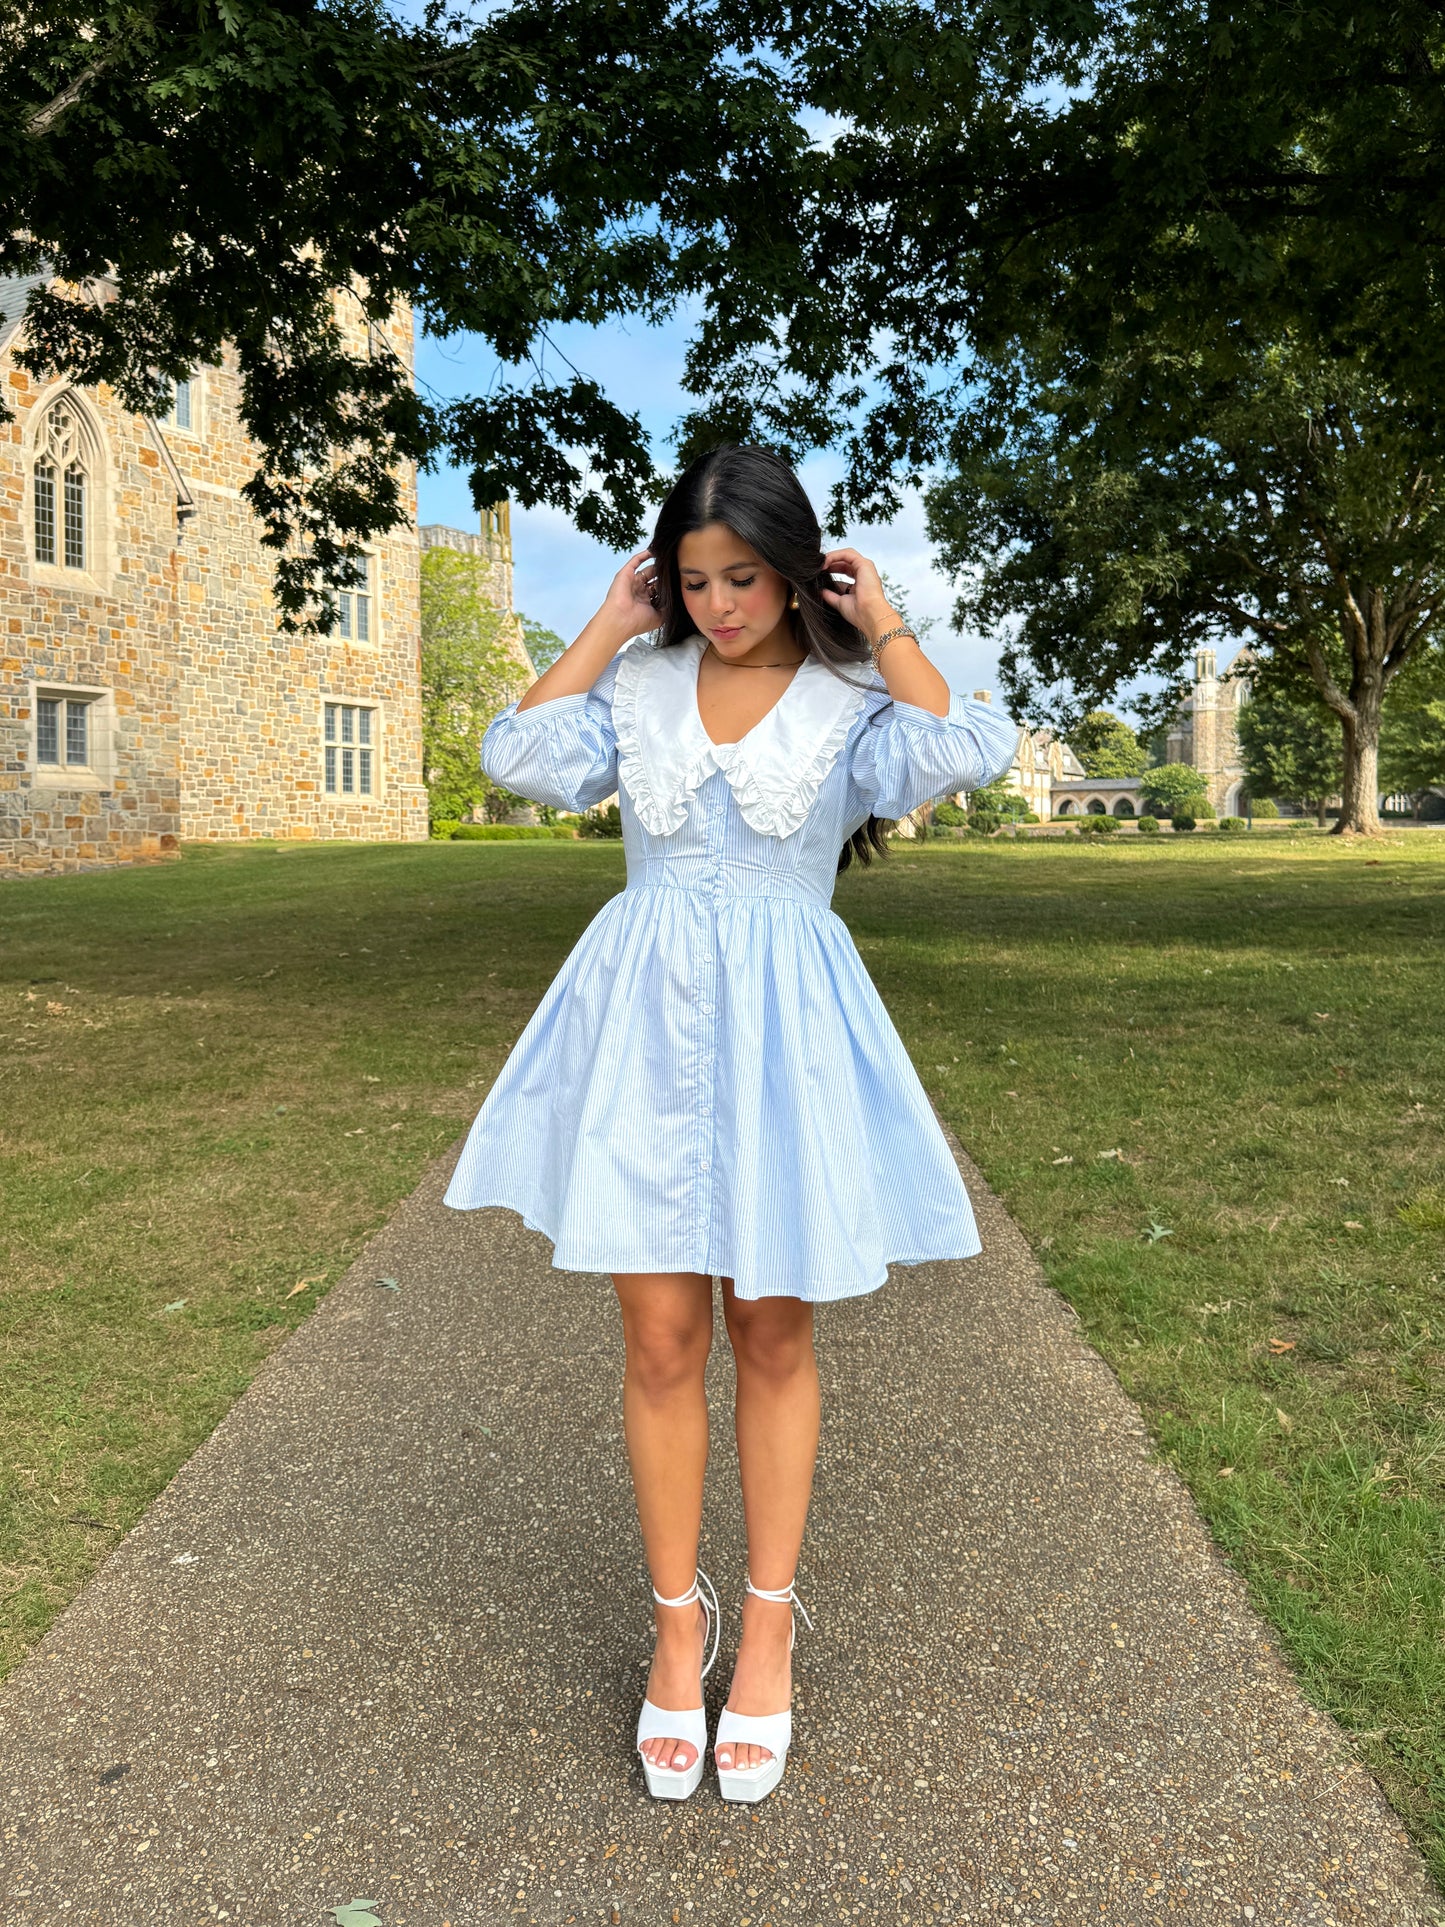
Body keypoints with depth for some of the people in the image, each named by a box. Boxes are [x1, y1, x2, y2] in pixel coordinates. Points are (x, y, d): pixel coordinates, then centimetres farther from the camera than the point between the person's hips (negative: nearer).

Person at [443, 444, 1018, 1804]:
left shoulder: (850, 697, 2)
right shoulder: (640, 679, 8)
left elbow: (963, 753, -18)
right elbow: (524, 759, -7)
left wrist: (882, 622, -6)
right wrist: (609, 622, 1)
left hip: (782, 1028, -1)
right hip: (644, 1019, 2)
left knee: (774, 1338, 10)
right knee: (660, 1342, 5)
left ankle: (767, 1624, 28)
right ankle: (677, 1622, 24)